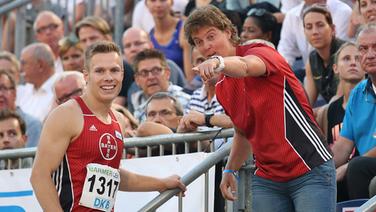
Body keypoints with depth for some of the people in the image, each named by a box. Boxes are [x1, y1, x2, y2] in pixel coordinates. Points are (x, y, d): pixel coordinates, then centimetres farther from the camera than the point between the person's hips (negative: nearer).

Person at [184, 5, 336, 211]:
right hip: (266, 178, 7)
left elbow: (245, 66, -35)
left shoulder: (260, 51, -9)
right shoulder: (221, 88, 12)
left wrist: (217, 62, -56)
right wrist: (230, 170, 13)